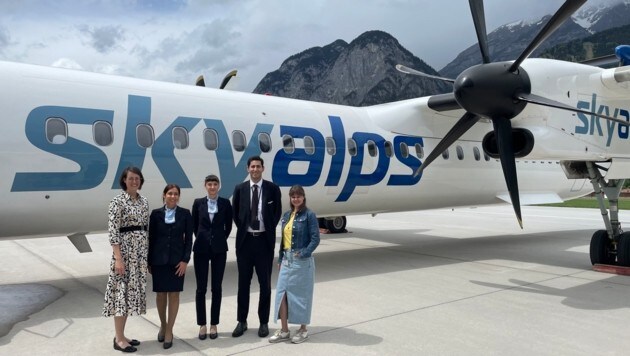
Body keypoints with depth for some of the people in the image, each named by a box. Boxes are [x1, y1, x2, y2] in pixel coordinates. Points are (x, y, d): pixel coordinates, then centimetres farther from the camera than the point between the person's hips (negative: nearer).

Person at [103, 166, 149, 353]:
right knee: (122, 291, -3)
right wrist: (118, 258, -20)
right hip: (124, 249, -7)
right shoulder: (118, 201, -10)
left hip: (140, 250, 7)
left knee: (132, 290, 11)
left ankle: (121, 336, 22)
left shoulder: (144, 201, 10)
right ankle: (119, 339, 7)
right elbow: (113, 232, -15)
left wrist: (148, 253, 13)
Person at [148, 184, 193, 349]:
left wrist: (185, 260, -9)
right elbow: (151, 238, 4)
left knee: (174, 294, 2)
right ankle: (163, 325, 30)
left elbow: (188, 238, -1)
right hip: (159, 259, 1)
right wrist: (149, 261, 2)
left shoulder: (185, 213, 0)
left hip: (177, 259, -1)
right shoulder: (156, 213, 2)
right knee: (161, 294, 9)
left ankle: (169, 331, 12)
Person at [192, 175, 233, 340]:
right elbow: (194, 225, 11)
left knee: (216, 287, 6)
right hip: (201, 249, 0)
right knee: (201, 288, 3)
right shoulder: (198, 203, 1)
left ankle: (214, 324, 15)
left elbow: (228, 225, 9)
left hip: (219, 249, 0)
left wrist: (220, 240, 10)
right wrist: (203, 239, 12)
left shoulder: (225, 203, 0)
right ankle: (202, 325, 14)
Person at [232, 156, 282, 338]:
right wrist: (242, 228, 3)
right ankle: (242, 321, 22)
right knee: (243, 282, 10)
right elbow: (235, 213, 12)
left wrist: (269, 229, -1)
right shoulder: (240, 189, 4)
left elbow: (278, 212, 5)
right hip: (245, 239, 2)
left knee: (265, 283, 7)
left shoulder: (272, 188, -1)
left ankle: (264, 322, 18)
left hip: (264, 240, -1)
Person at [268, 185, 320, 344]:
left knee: (301, 294, 5)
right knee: (282, 293, 4)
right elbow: (283, 238, 15)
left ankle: (303, 329, 21)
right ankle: (284, 330, 16)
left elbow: (315, 239, -12)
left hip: (302, 261, -6)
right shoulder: (286, 215, 11)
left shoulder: (309, 215, -8)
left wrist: (304, 254, -22)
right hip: (287, 260, 6)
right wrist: (280, 259, 12)